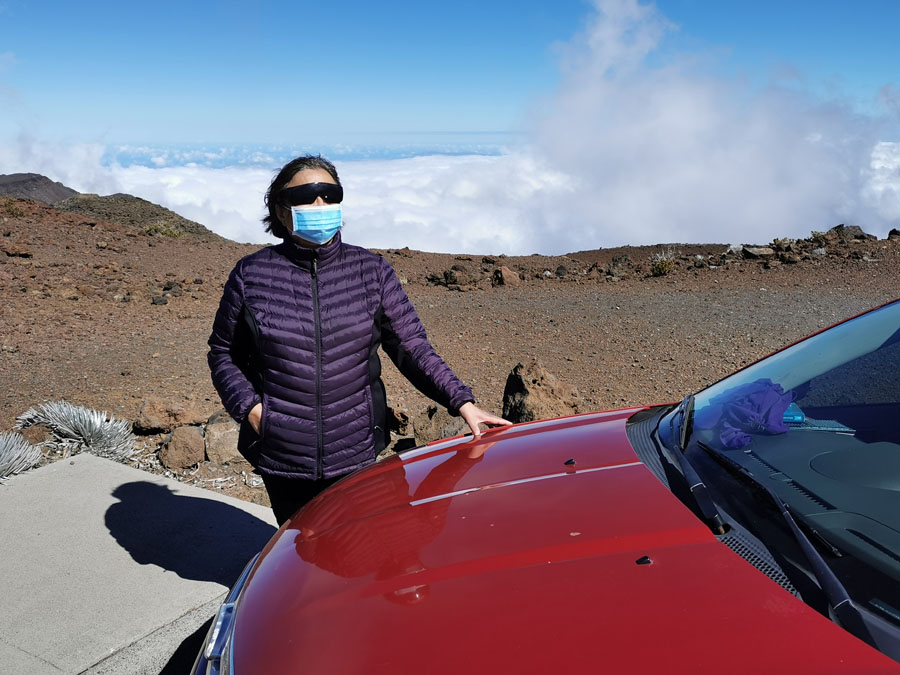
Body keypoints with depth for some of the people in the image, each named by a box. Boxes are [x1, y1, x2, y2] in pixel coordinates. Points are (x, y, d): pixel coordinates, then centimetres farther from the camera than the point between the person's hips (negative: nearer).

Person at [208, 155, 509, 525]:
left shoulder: (371, 271, -1)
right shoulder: (251, 275, -3)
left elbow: (412, 346, -1)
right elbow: (223, 352, 7)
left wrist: (461, 401, -11)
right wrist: (250, 407, -8)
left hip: (357, 457, 1)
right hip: (281, 461, 0)